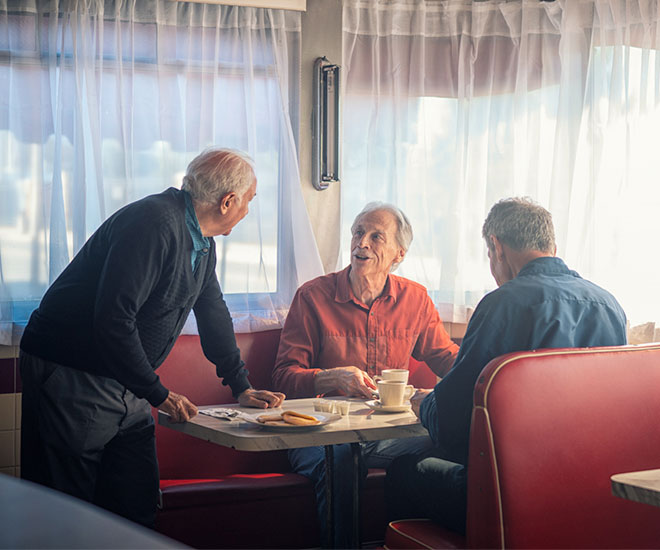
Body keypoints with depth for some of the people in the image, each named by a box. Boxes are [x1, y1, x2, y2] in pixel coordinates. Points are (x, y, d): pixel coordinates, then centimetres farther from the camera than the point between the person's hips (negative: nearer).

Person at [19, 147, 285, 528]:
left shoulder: (203, 243, 10)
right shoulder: (154, 224, -22)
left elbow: (214, 314, 23)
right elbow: (113, 320, -28)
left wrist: (241, 387, 23)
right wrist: (158, 394, -19)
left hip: (125, 388, 9)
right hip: (72, 379, -9)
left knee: (139, 504, 7)